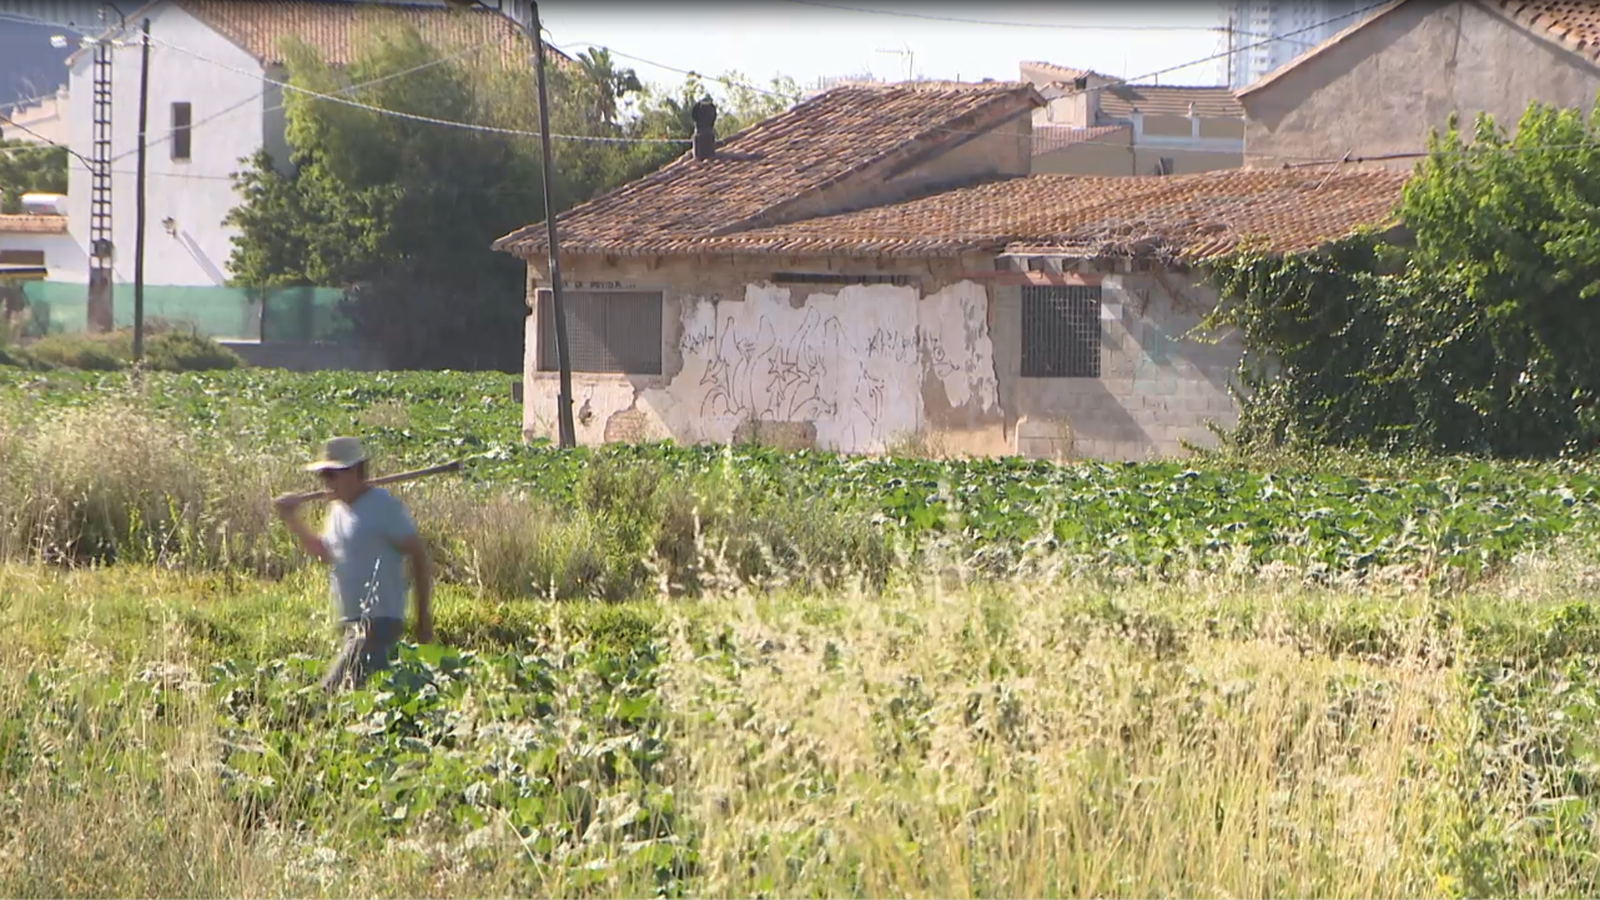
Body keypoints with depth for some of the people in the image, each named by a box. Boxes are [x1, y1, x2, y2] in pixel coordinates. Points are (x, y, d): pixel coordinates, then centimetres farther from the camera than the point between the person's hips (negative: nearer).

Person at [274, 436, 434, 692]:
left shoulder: (383, 506, -11)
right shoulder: (338, 509, 15)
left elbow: (420, 557, -10)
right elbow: (324, 552, 30)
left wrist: (424, 617, -10)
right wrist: (292, 520, 15)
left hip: (377, 622, -9)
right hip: (354, 623, 9)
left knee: (333, 692, -18)